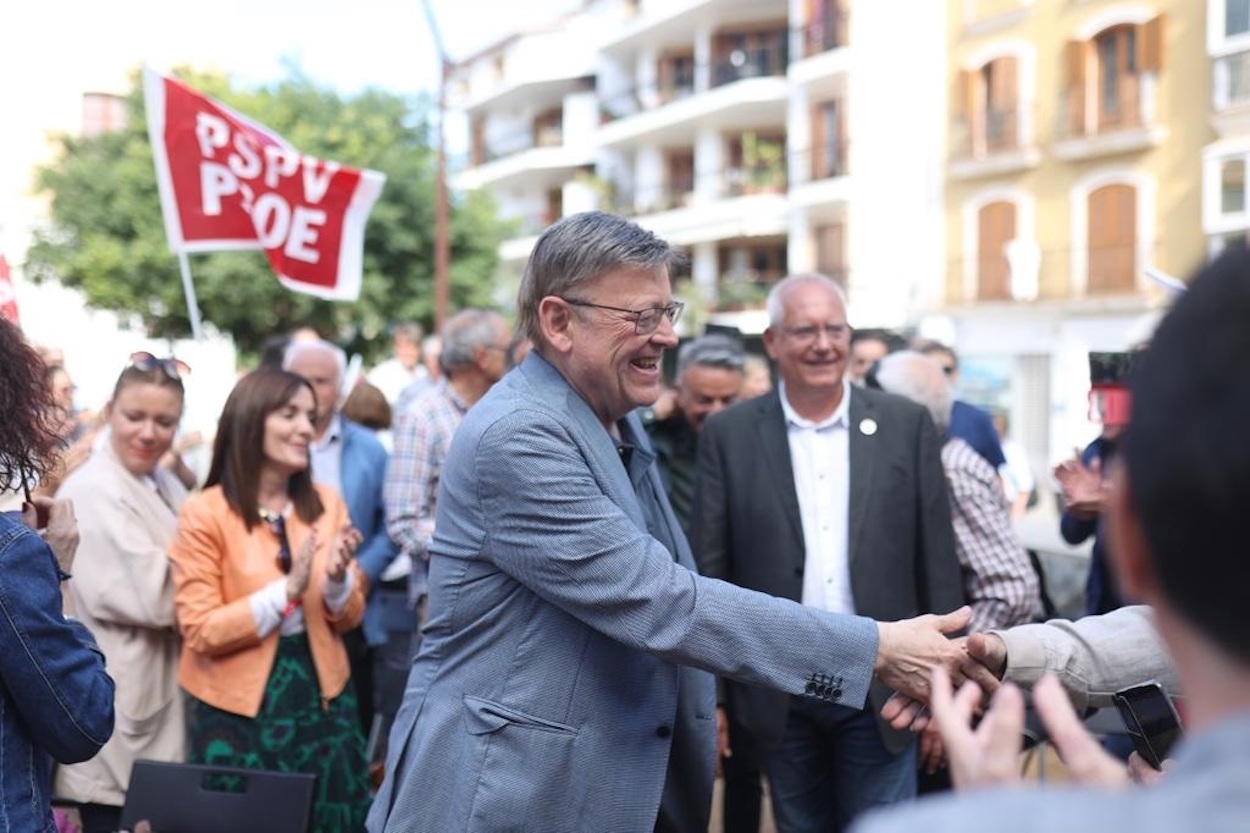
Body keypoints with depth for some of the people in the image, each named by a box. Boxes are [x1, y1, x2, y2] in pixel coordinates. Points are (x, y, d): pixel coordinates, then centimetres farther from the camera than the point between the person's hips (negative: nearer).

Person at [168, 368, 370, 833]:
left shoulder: (325, 503, 3)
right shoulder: (205, 513, -9)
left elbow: (349, 619, 7)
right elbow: (200, 632, -13)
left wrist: (338, 578, -14)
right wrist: (287, 589, -21)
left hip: (321, 695, 4)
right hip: (240, 708, -4)